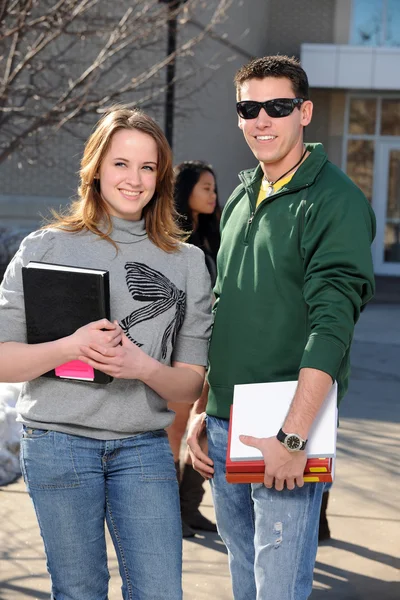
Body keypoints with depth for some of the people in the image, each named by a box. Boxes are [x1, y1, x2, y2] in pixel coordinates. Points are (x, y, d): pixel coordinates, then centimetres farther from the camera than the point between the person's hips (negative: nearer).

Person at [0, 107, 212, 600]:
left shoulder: (187, 263, 6)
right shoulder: (46, 248, 1)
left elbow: (192, 383, 5)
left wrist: (144, 368, -15)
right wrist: (72, 347, -19)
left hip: (144, 447, 2)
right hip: (58, 443, -1)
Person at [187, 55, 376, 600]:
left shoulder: (335, 201, -10)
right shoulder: (240, 199, 13)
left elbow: (332, 324, -19)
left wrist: (293, 436, -25)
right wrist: (199, 412, 12)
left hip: (287, 428, -7)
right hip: (223, 425, 7)